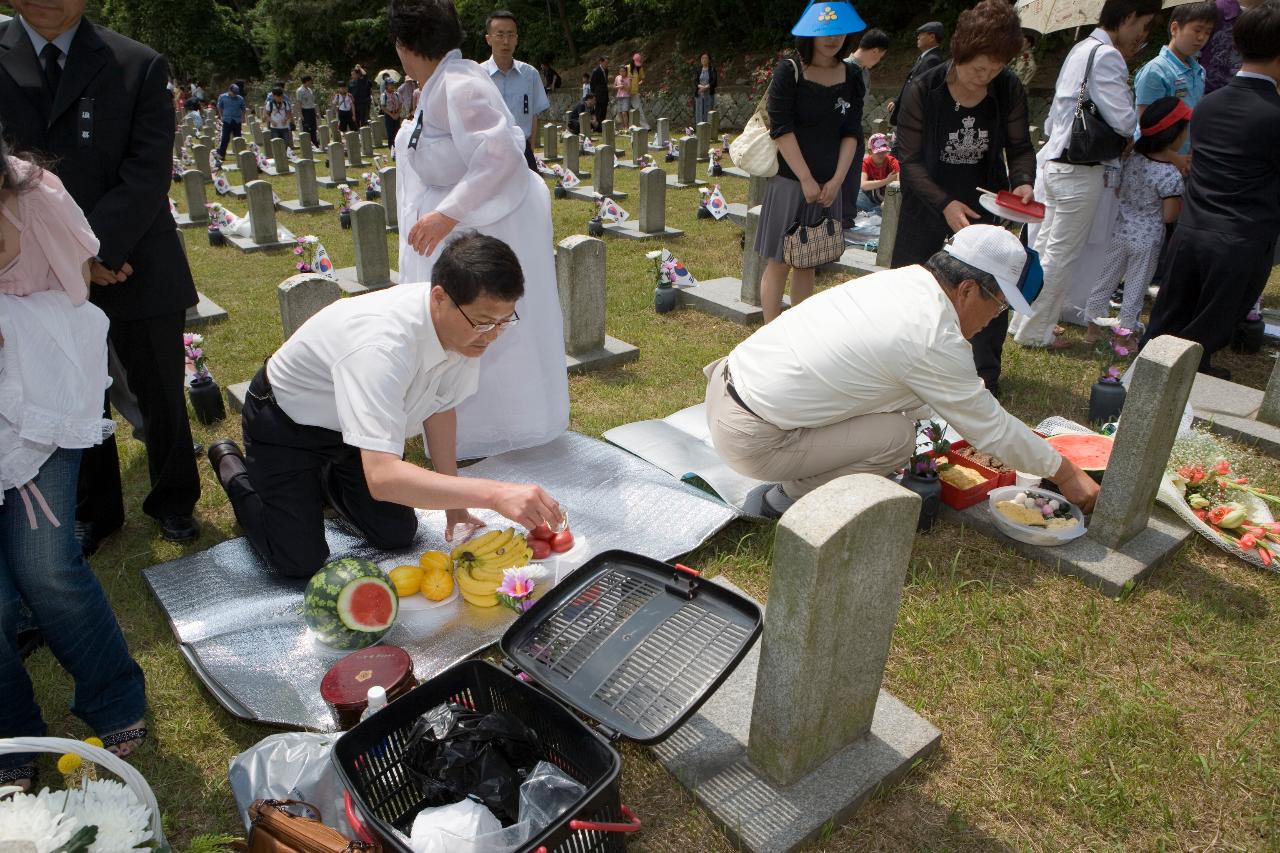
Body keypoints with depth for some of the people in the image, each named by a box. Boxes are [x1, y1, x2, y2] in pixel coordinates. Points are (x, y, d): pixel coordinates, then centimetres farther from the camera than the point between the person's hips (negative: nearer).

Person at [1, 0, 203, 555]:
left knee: (161, 395, 9)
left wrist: (95, 248, -17)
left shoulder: (139, 66, -2)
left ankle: (173, 503, 31)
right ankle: (94, 510, 34)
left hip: (136, 269, -1)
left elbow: (150, 171, -9)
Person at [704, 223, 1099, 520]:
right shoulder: (936, 340, -17)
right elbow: (989, 426, -5)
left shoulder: (899, 279, 8)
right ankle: (792, 494, 5)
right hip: (750, 440, -8)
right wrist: (1065, 473, 9)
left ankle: (798, 480, 17)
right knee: (898, 436, -8)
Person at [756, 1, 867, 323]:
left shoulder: (851, 77, 6)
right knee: (778, 262, 0)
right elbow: (782, 130, -12)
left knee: (807, 262, 12)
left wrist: (836, 180, -6)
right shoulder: (789, 72, -8)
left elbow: (851, 133, 5)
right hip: (789, 181, -5)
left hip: (828, 185, 5)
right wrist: (806, 180, -14)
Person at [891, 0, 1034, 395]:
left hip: (983, 206, 2)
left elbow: (1020, 148, 1)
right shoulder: (922, 91, -16)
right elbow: (910, 159, -15)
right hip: (926, 206, -2)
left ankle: (986, 378, 18)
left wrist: (1022, 181, -21)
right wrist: (944, 204, -27)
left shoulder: (1009, 90, -9)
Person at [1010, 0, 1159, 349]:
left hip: (1055, 161, 9)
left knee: (1044, 246, 16)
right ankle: (1035, 332, 10)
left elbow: (1053, 119, 17)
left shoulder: (1081, 49, 13)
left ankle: (1025, 319, 25)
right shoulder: (1108, 56, -15)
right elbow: (1125, 121, -17)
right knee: (1061, 255, 0)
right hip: (1080, 171, -9)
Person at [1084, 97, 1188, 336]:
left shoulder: (1132, 159, -5)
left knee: (1106, 279, 15)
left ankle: (1094, 326, 24)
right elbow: (1169, 216, -16)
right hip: (1148, 240, -5)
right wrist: (1184, 198, -1)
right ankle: (1126, 331, 19)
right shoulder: (1171, 175, -21)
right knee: (1135, 289, 9)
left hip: (1121, 232, 5)